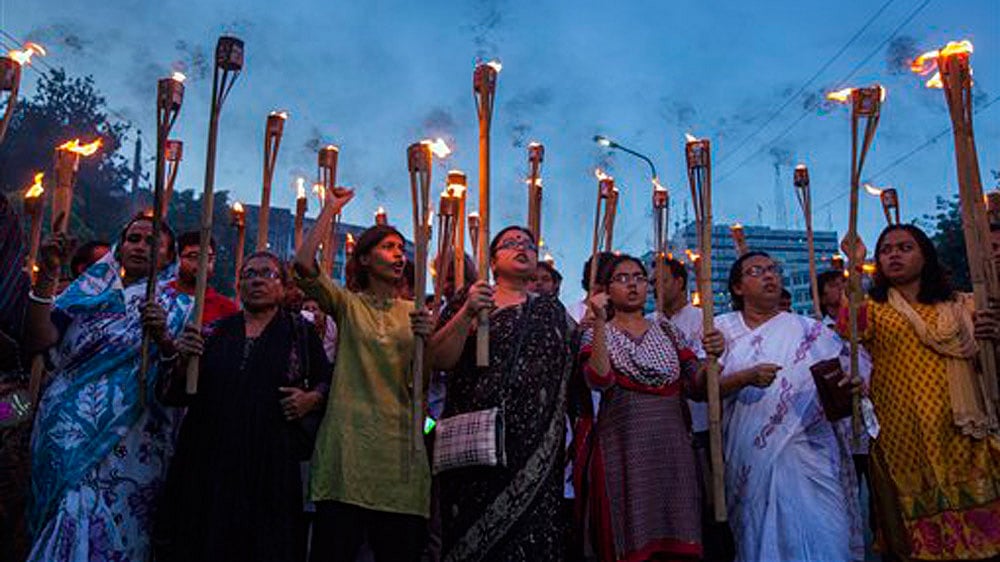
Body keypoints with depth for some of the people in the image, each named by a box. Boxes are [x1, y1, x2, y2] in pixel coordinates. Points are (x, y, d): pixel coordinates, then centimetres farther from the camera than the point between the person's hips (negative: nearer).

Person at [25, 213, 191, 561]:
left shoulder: (175, 306, 6)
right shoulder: (88, 291, 14)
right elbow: (41, 339, 0)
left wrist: (163, 338, -23)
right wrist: (47, 276, -6)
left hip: (127, 439, -2)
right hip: (67, 427, 3)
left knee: (102, 521, -12)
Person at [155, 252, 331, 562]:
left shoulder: (300, 332, 8)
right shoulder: (216, 331, 12)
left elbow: (326, 382, 10)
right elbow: (179, 393, 10)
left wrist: (311, 399, -9)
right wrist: (183, 360, -8)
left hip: (272, 463, -1)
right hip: (208, 459, 2)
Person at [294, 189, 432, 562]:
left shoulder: (414, 313, 14)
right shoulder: (347, 304, 7)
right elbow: (304, 265, -10)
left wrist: (428, 339, -11)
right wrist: (331, 209, -4)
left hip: (399, 443, 3)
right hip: (349, 443, -2)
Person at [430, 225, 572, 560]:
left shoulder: (552, 310, 17)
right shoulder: (468, 300, 8)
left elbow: (566, 372, 20)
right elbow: (439, 360, -4)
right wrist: (468, 313, -14)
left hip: (536, 445, 2)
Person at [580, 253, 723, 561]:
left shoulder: (666, 330, 14)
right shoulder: (598, 334, 5)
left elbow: (696, 387, 9)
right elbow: (600, 380, -15)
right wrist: (601, 322, -18)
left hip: (673, 443, 3)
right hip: (624, 446, -3)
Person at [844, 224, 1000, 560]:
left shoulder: (960, 307, 14)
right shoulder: (873, 309, 9)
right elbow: (848, 331, -14)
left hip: (959, 432, 2)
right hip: (903, 433, -1)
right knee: (919, 532, 2)